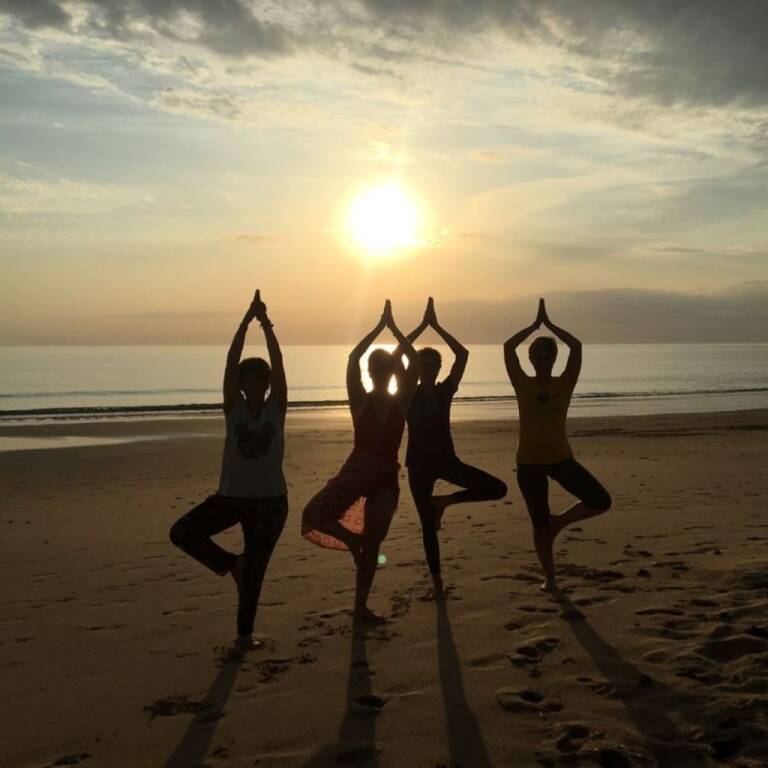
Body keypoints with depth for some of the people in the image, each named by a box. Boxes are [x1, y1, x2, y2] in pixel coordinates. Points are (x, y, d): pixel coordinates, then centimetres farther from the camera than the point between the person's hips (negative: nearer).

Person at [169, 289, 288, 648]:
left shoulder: (277, 408, -2)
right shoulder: (234, 407, -2)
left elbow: (278, 363, -12)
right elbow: (231, 360, -11)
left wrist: (266, 323, -17)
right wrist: (247, 319, -17)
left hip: (270, 500, -1)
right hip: (231, 496, 1)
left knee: (255, 569, 4)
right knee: (182, 532, -15)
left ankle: (245, 632, 22)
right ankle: (230, 563, 8)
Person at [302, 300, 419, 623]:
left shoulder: (400, 402, 3)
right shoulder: (360, 401, 0)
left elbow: (414, 362, -1)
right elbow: (353, 358, -8)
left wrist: (394, 327, -1)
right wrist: (381, 326, -6)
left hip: (386, 476, 0)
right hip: (357, 470, 0)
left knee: (372, 544, 4)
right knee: (313, 517, -13)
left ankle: (361, 606, 11)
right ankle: (352, 540, 7)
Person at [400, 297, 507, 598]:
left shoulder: (445, 391, 1)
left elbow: (463, 354, -10)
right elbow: (396, 356, -18)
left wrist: (436, 327, -12)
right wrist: (423, 325, -17)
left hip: (446, 460, 2)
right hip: (419, 464, -2)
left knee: (498, 489, -11)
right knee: (428, 525, 3)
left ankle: (443, 502, 6)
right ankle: (437, 582, 17)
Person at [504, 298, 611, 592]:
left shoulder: (565, 384, -1)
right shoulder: (523, 385, -2)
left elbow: (576, 346, -11)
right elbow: (508, 347, -11)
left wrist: (549, 324, -6)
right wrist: (535, 325, -4)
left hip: (561, 458, 1)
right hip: (529, 462, -1)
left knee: (601, 501, -13)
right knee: (540, 524, 5)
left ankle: (558, 522, 12)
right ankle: (549, 578, 23)